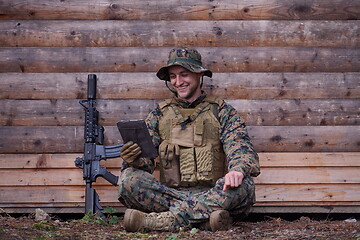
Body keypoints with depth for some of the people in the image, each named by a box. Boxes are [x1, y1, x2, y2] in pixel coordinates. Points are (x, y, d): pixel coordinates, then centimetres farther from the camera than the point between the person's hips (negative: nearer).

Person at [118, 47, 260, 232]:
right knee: (128, 178, -25)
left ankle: (166, 220, -37)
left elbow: (239, 145, -6)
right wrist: (134, 159, -21)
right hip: (170, 192, 1)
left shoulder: (221, 112, 11)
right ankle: (203, 218, -34)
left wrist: (238, 169, -31)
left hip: (212, 194, -1)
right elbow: (146, 153, 6)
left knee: (243, 185, -32)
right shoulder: (160, 114, 17)